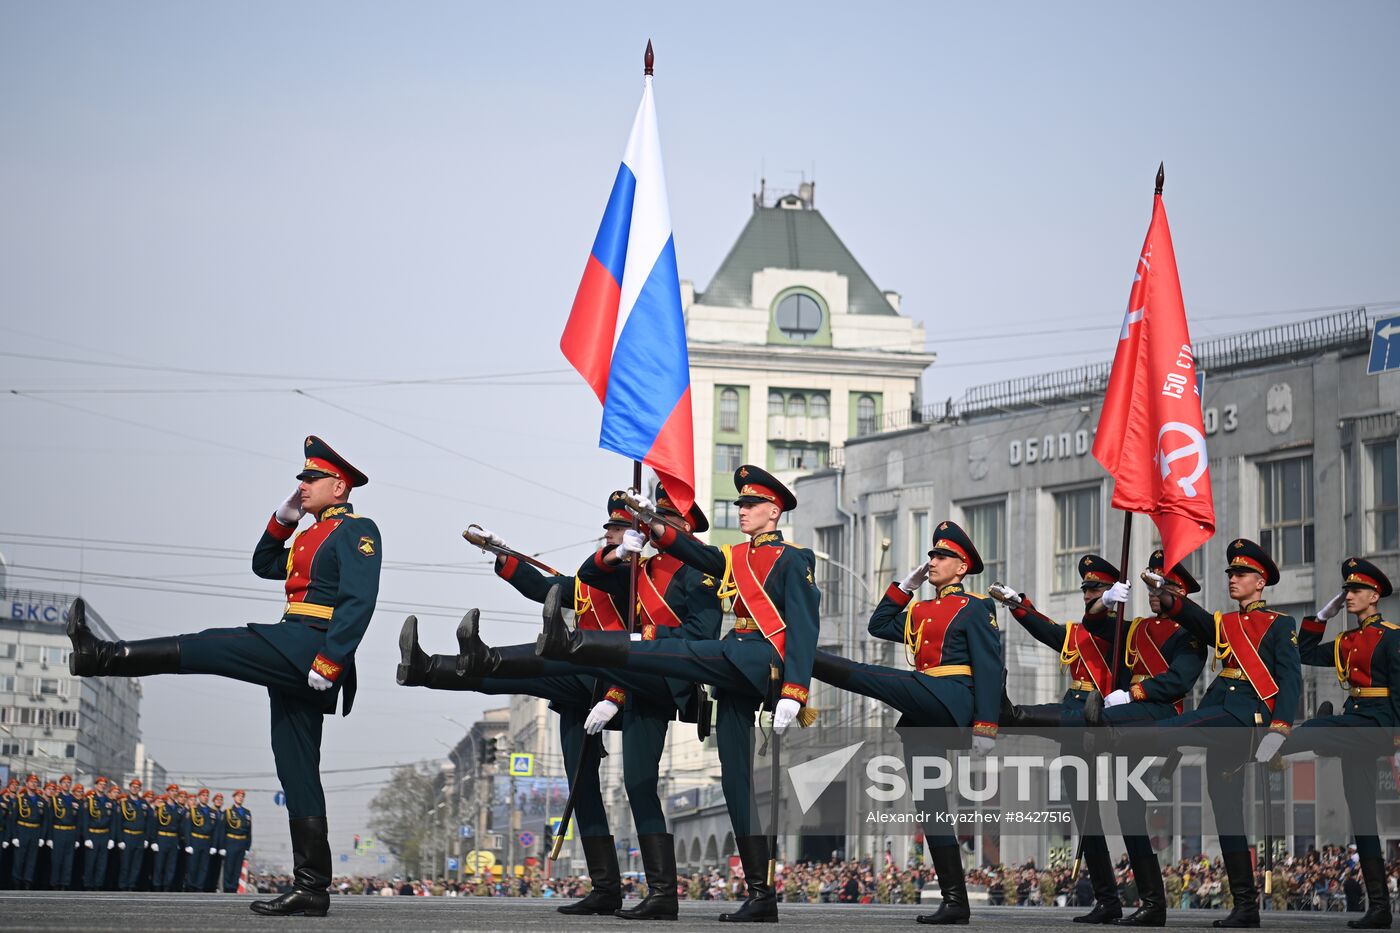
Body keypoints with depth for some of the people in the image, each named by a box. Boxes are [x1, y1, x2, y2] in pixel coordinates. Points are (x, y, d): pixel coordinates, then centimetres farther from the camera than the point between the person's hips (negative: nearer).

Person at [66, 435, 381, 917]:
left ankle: (100, 655, -10)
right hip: (294, 661, 10)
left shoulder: (357, 530, -5)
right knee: (297, 772, 5)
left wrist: (329, 661, -25)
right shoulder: (312, 536, 26)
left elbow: (358, 602, -17)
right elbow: (264, 565, 36)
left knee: (206, 647, -12)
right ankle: (311, 889, 2)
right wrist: (283, 517, 21)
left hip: (307, 646, -10)